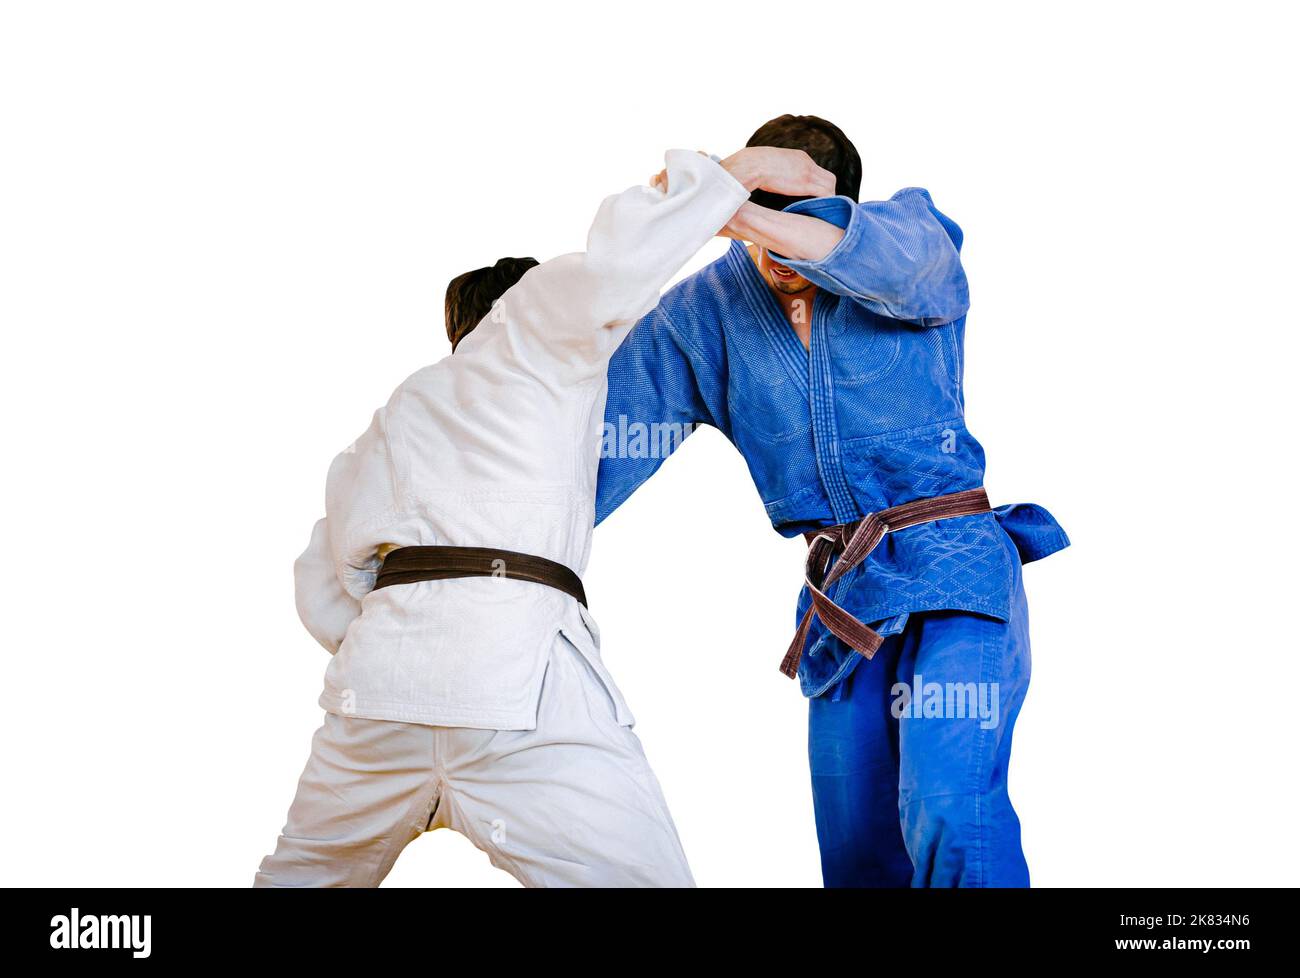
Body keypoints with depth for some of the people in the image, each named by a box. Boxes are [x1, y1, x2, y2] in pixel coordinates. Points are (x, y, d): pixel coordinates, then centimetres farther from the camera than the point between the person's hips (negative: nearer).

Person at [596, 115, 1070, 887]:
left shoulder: (914, 229, -1)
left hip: (958, 571, -4)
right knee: (858, 858, 7)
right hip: (844, 603, 5)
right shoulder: (705, 312, 6)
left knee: (950, 818, -24)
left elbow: (896, 261, -26)